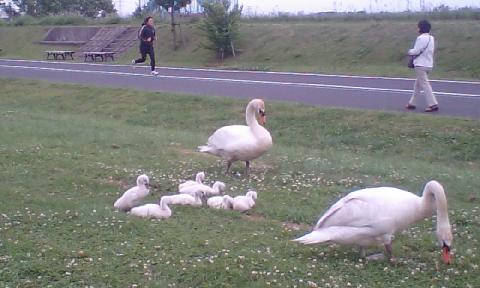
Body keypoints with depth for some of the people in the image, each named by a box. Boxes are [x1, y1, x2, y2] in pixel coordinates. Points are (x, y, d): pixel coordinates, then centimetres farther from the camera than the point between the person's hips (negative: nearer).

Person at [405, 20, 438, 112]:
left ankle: (433, 104, -13)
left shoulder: (421, 38, -15)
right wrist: (413, 51, 12)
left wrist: (410, 52, 4)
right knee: (417, 85, 17)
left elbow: (416, 51, -17)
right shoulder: (431, 38, 12)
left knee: (425, 85, -8)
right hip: (428, 64, 9)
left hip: (421, 65, -9)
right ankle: (412, 103, 25)